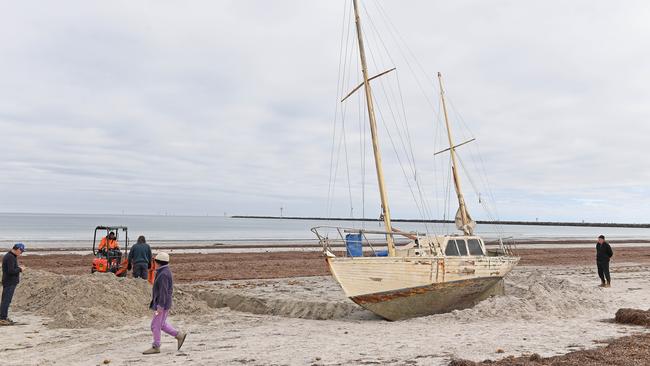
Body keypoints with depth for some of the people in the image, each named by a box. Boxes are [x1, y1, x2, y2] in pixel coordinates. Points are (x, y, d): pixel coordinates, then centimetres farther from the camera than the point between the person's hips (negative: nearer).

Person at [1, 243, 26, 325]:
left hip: (9, 282, 10)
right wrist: (20, 269, -11)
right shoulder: (10, 257, -20)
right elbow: (11, 271, -25)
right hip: (10, 282, -10)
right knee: (6, 300, -7)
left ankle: (4, 317, 22)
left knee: (6, 300, 14)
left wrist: (18, 267, 9)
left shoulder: (8, 256, 13)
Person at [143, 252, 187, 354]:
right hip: (163, 303, 10)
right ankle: (179, 335, 17)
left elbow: (163, 291, -23)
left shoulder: (163, 274, -20)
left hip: (161, 303, -10)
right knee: (162, 324, 15)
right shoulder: (165, 272, 12)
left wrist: (160, 306, -24)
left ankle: (156, 347, 8)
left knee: (155, 325, -1)